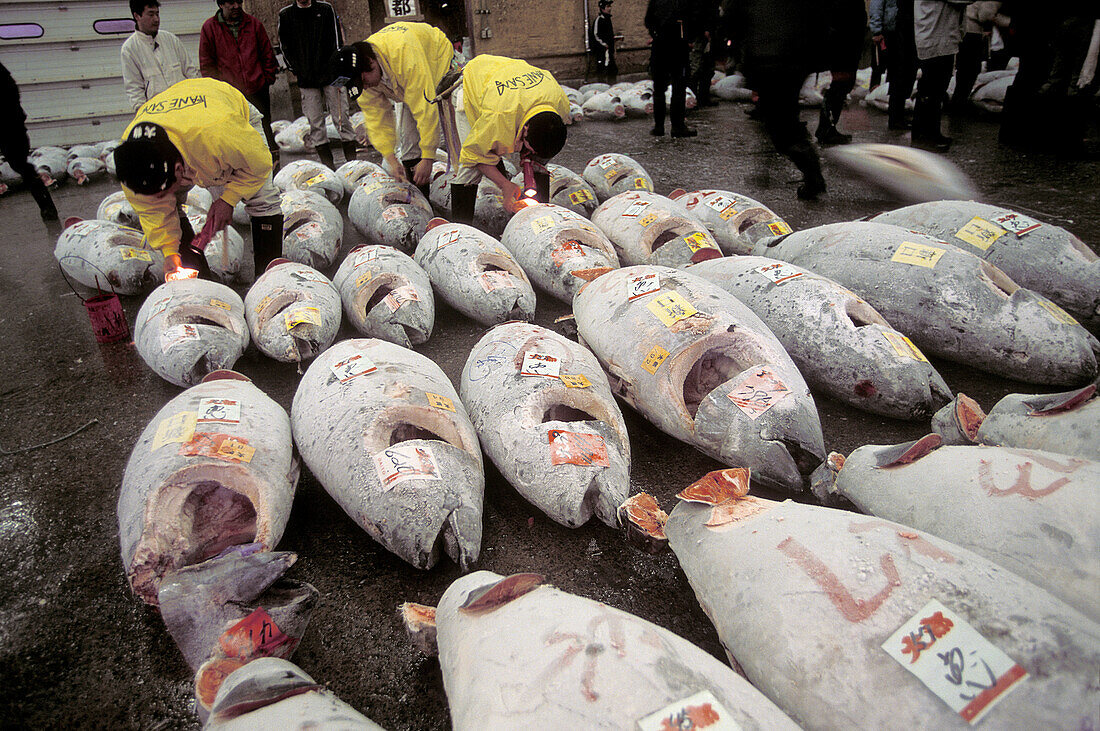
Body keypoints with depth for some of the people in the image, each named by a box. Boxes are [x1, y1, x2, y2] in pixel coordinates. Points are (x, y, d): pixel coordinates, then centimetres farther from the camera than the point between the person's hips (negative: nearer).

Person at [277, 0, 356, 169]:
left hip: (330, 75, -1)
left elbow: (337, 42, 2)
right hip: (306, 81, 1)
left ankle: (352, 160, 4)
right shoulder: (285, 15, 7)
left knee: (341, 118, -2)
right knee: (315, 122, 0)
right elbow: (285, 47, 10)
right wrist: (298, 71, 0)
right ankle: (328, 164, 6)